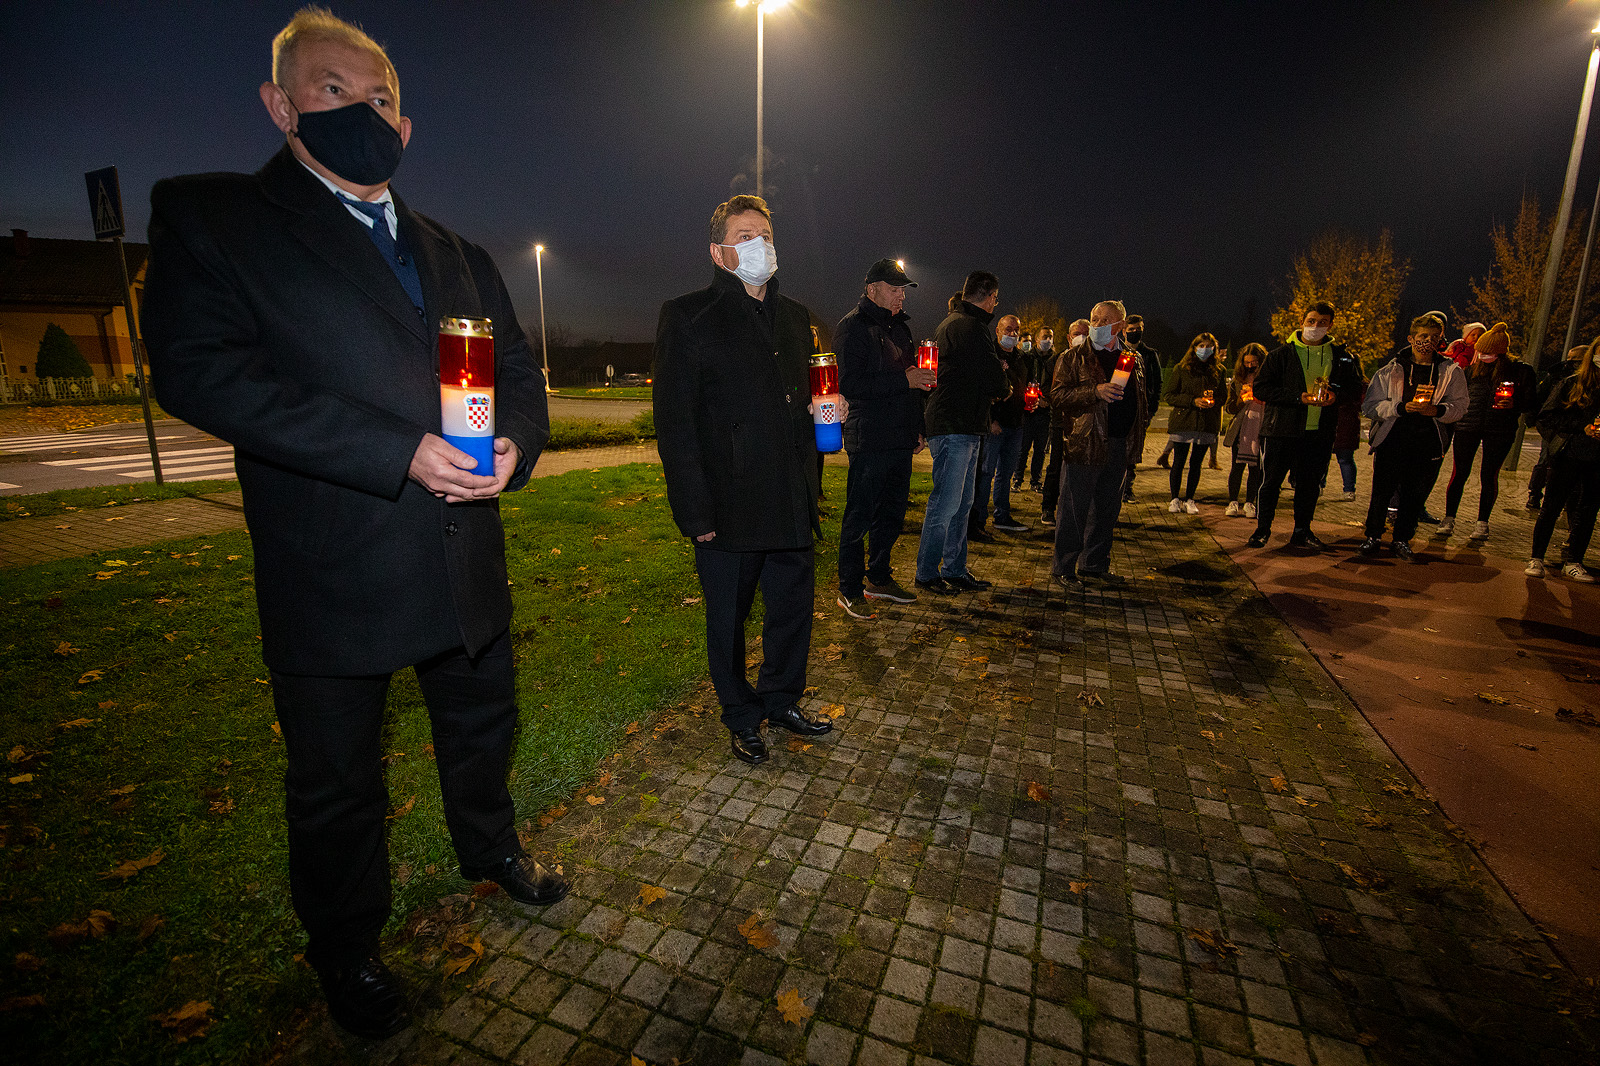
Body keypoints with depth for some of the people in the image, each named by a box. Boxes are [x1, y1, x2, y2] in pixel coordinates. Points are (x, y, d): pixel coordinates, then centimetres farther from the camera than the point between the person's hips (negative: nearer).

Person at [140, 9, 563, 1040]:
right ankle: (347, 951, 41)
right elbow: (199, 368, -16)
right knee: (338, 781, 14)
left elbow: (521, 369, 11)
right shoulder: (210, 217, -2)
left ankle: (492, 849, 52)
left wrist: (515, 443, -13)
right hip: (334, 575, -4)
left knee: (483, 728, 23)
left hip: (468, 560, 5)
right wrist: (400, 452, -25)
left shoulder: (462, 256, 14)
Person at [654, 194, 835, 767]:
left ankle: (782, 699, 39)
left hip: (792, 503, 6)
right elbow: (675, 424, -10)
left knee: (794, 606, 16)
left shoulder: (794, 316, 15)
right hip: (730, 507, -5)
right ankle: (742, 718, 32)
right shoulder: (688, 317, -5)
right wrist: (695, 512, -15)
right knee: (728, 620, 10)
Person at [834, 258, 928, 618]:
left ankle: (879, 578, 27)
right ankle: (850, 590, 7)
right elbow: (850, 385, -18)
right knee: (859, 517, -3)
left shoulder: (900, 326, 19)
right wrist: (903, 379, -20)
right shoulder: (853, 327, -6)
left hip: (900, 439, 8)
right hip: (869, 441, -8)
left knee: (892, 511, 14)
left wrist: (917, 427, 19)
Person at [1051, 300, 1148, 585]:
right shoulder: (1074, 358, 0)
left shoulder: (1133, 361, 15)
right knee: (1074, 508, -3)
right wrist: (1095, 391, -23)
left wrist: (1135, 439, 16)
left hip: (1119, 445, 6)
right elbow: (1058, 394, -10)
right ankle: (1064, 568, 6)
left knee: (1107, 508, 11)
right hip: (1084, 444, -6)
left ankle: (1094, 564, 23)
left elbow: (1139, 399, 23)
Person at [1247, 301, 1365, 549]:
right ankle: (1262, 529, 14)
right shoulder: (1282, 355, 1)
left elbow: (1355, 387, 17)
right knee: (1270, 481, 0)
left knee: (1310, 484, 9)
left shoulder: (1341, 357, 10)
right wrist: (1298, 397, -14)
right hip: (1281, 429, -3)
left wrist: (1336, 395, -6)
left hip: (1320, 433, 3)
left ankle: (1302, 532, 22)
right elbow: (1260, 388, -5)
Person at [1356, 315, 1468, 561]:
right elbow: (1371, 406, -2)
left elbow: (1459, 406, 6)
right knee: (1381, 492, 1)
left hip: (1428, 446, 2)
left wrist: (1437, 410, -15)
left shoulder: (1451, 371, 7)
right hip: (1392, 441, -2)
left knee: (1415, 496, 7)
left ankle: (1402, 539, 23)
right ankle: (1373, 536, 18)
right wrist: (1402, 407, -17)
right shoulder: (1391, 369, 2)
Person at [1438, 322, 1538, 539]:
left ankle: (1482, 522, 14)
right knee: (1459, 473, -1)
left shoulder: (1521, 371, 1)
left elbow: (1532, 406, 2)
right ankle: (1449, 519, 7)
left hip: (1500, 431, -1)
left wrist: (1513, 404, -16)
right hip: (1467, 427, 2)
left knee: (1489, 476, 2)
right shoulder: (1473, 368, 8)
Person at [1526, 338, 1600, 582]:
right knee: (1552, 507, 1)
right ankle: (1537, 558, 9)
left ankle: (1572, 562, 12)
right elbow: (1548, 416, -1)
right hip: (1568, 455, -3)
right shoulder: (1571, 384, 2)